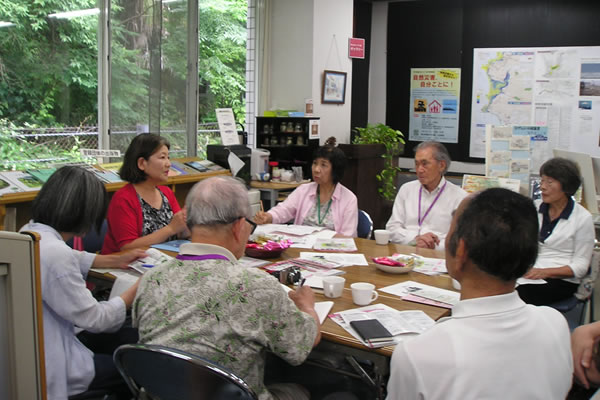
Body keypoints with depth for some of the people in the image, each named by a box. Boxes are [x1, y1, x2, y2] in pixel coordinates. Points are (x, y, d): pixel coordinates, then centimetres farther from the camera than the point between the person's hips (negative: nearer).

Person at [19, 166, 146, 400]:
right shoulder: (54, 253, -30)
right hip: (47, 370, -9)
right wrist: (138, 290, -6)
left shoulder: (30, 232, -1)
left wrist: (116, 260, 25)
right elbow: (94, 319, -20)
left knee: (128, 338, 20)